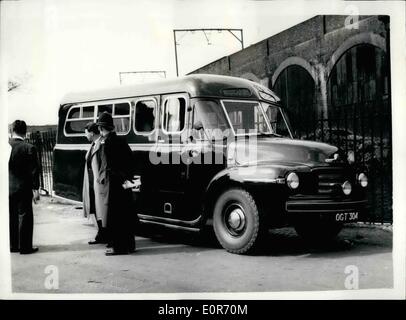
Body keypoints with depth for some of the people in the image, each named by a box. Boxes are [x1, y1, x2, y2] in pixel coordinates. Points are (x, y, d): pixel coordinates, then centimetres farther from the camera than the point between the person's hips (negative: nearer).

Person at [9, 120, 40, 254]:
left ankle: (12, 245, 22)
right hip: (23, 188, -4)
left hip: (7, 188, 4)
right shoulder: (29, 148, -14)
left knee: (11, 218, 14)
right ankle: (25, 247, 8)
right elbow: (34, 170, -12)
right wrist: (35, 189, -6)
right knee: (25, 217, 4)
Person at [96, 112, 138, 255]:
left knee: (114, 215, -1)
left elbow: (108, 166, -16)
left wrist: (101, 177, -4)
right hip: (124, 182, 8)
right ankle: (129, 244, 23)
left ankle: (119, 246, 4)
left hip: (115, 183, -8)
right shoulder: (121, 140, 11)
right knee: (126, 213, 14)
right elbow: (130, 159, 13)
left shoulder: (106, 143, -12)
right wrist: (128, 177, 14)